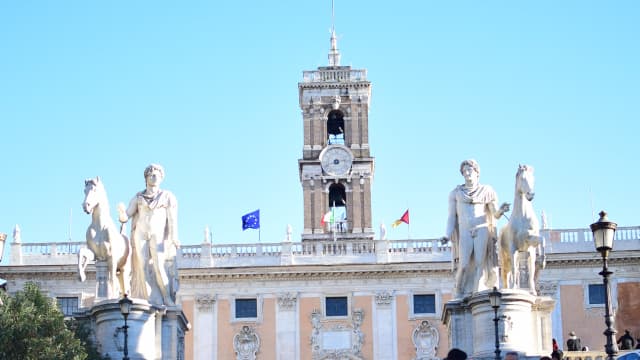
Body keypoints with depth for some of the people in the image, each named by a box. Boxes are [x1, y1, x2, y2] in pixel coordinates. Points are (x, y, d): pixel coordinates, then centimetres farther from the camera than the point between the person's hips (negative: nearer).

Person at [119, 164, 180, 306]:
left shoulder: (168, 197, 7)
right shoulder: (138, 198, 12)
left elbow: (173, 219, -1)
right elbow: (125, 217, 8)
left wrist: (174, 239, -14)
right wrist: (122, 211, -15)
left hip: (158, 237, -2)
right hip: (140, 236, 2)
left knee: (160, 268, -16)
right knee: (144, 269, -9)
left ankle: (169, 302, -8)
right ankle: (154, 304, -9)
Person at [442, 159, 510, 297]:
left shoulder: (486, 191, 11)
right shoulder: (456, 192, 12)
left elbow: (495, 214, 6)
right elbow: (452, 216, 9)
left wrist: (501, 210, -18)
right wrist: (447, 235, -4)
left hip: (482, 230, 0)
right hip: (465, 233, 0)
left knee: (480, 264, -14)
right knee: (464, 266, -14)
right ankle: (460, 298, -6)